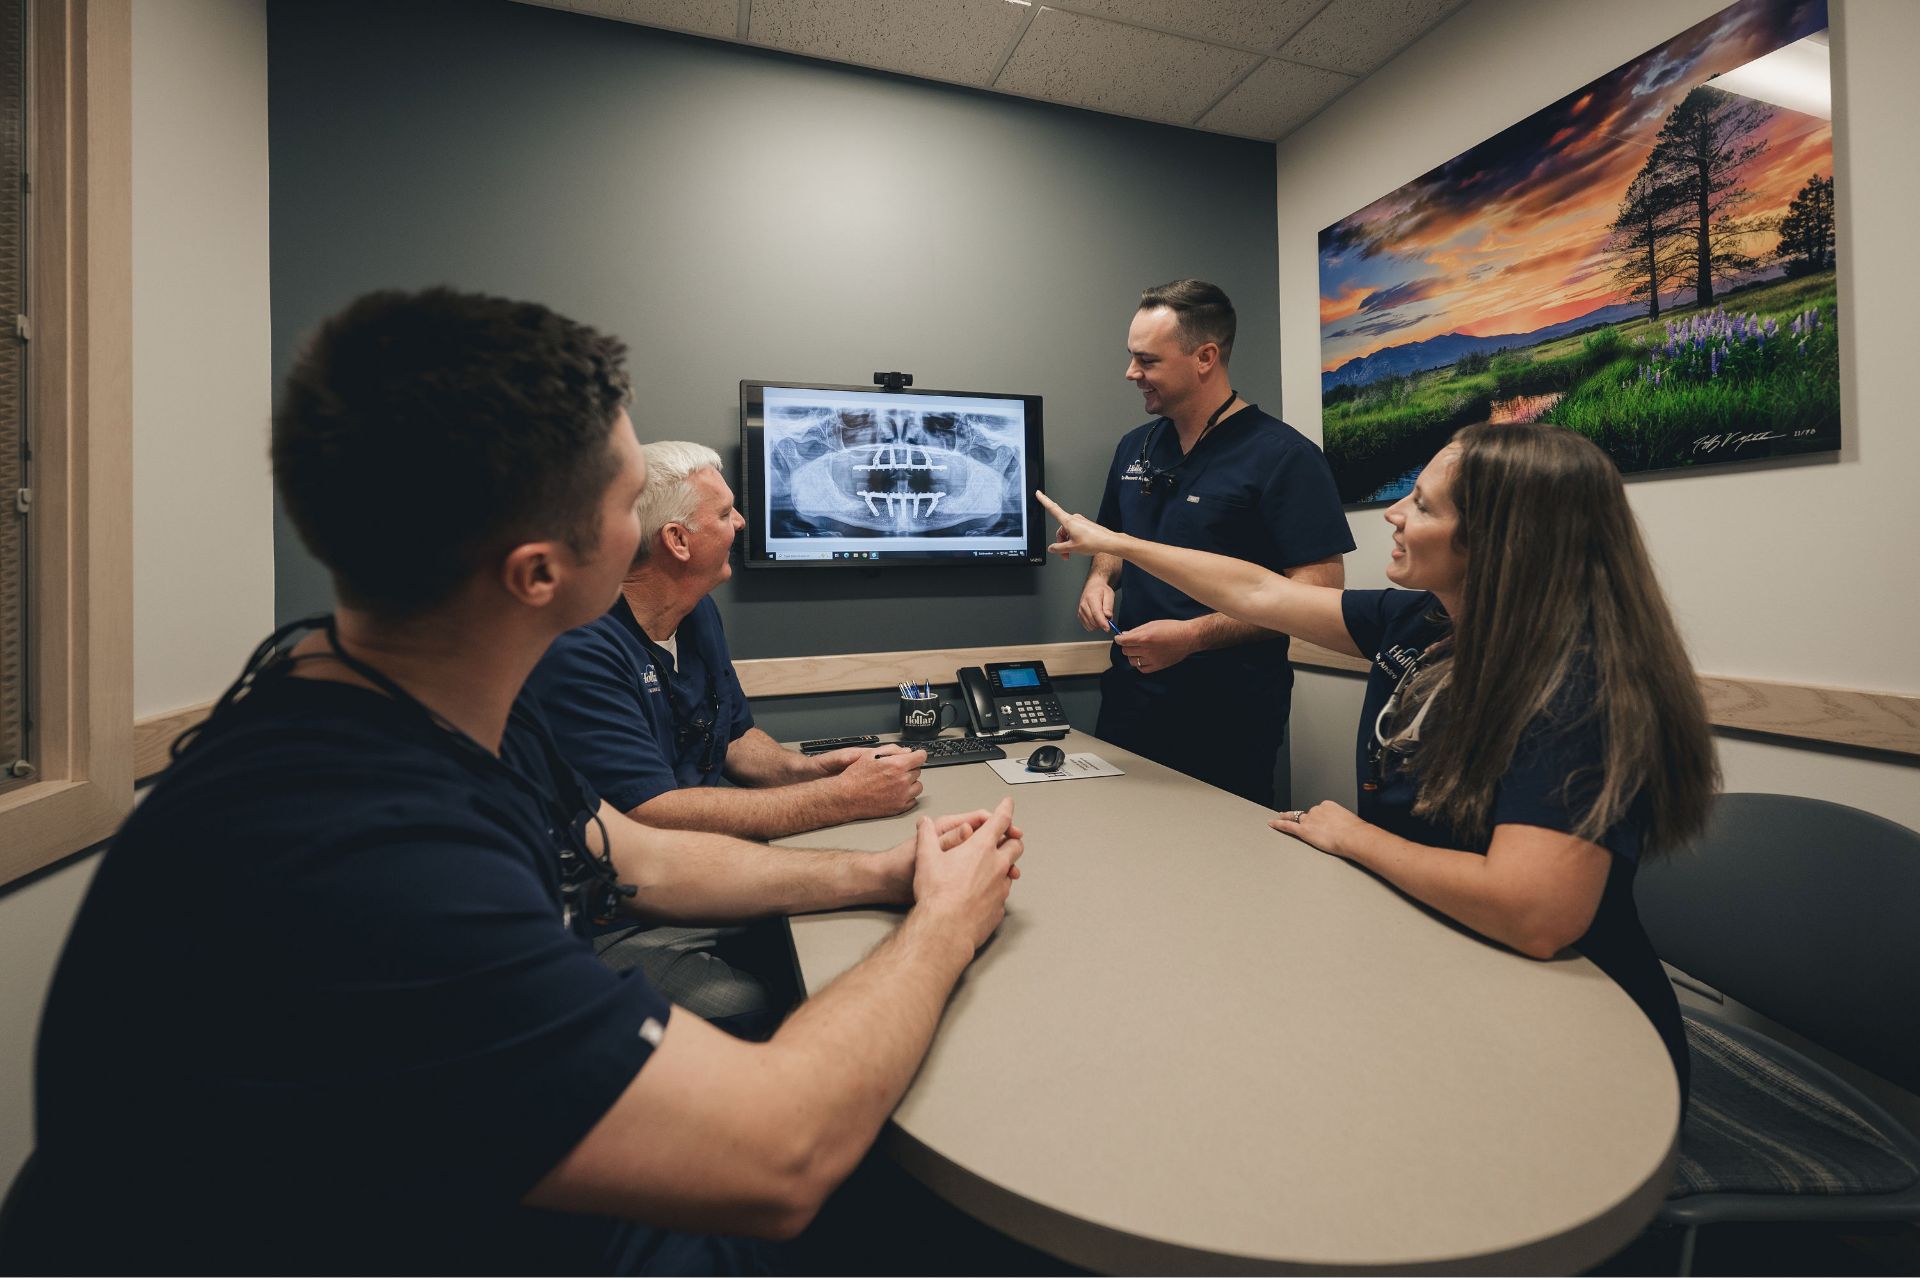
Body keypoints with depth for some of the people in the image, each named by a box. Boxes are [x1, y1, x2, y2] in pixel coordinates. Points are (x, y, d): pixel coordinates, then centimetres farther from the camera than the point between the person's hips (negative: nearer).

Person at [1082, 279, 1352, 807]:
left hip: (1229, 723, -6)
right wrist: (1100, 577, -1)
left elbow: (1319, 590, -16)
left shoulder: (1282, 455, -12)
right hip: (1128, 700, 6)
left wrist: (1193, 635, -23)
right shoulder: (1135, 447, 9)